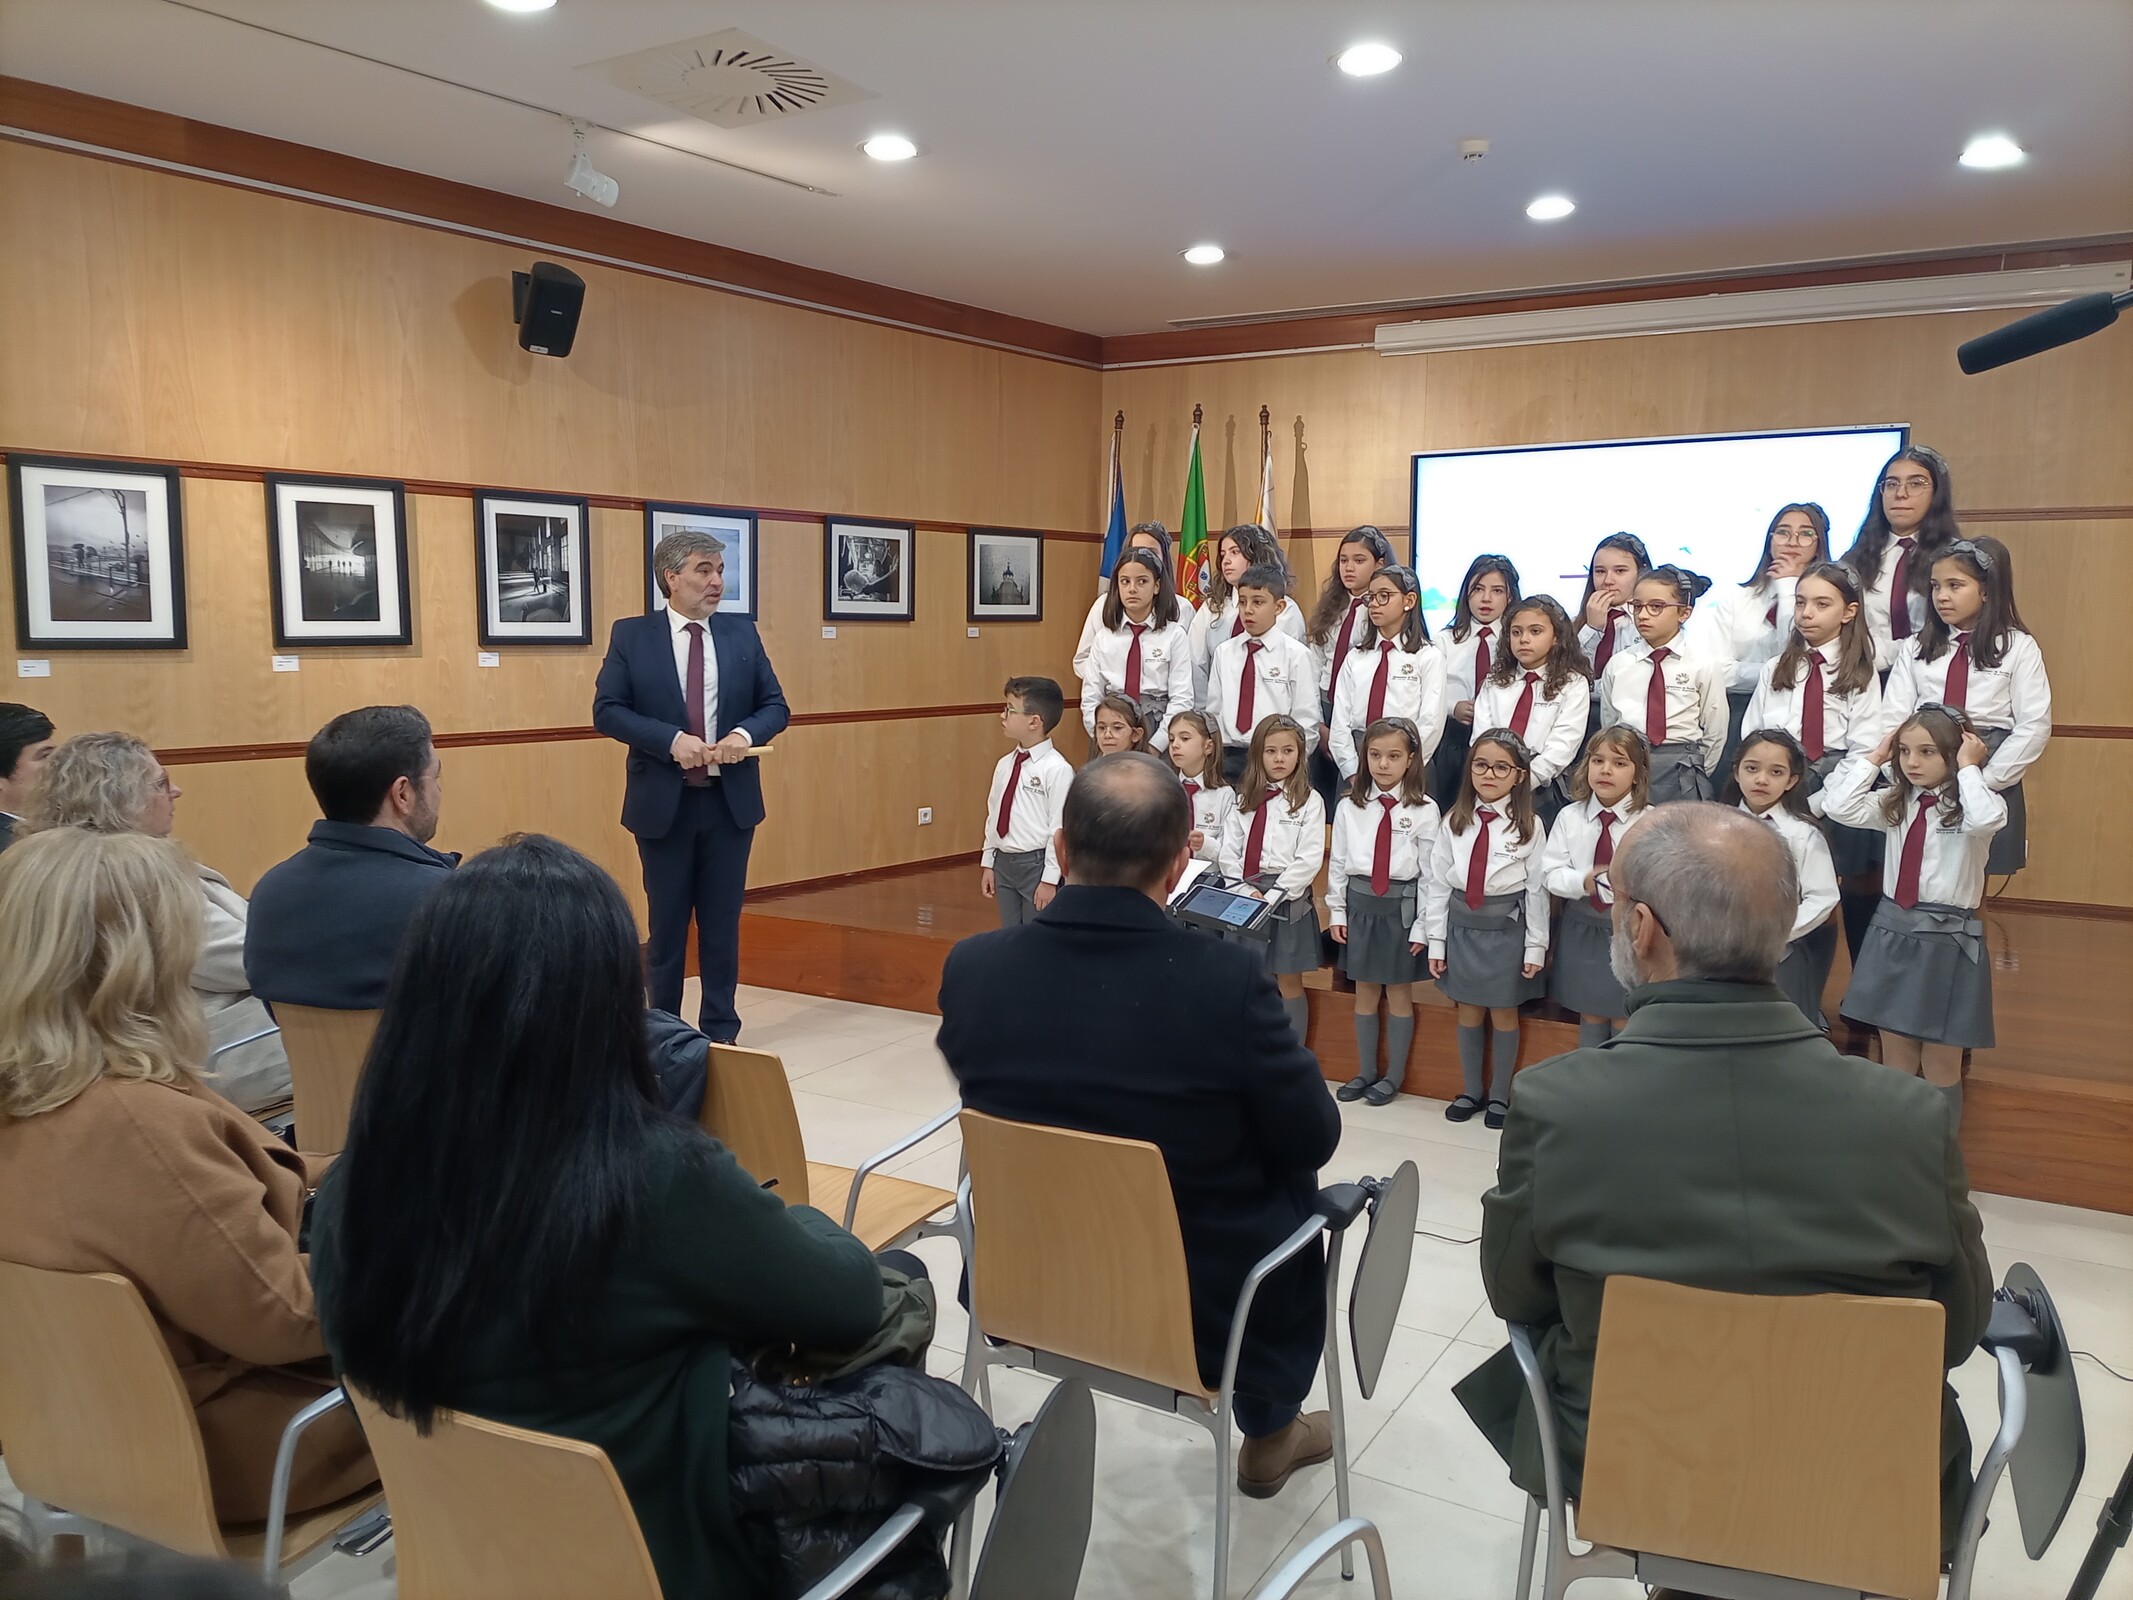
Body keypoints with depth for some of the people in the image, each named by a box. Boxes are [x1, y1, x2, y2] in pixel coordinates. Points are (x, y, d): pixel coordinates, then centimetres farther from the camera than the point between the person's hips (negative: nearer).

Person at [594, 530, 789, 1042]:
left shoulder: (742, 633, 5)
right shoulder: (631, 635, -2)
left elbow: (775, 706, 6)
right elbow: (607, 710, -7)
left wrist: (746, 733, -16)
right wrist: (672, 739, -20)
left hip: (730, 800, 2)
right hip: (664, 802, -2)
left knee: (723, 921, 9)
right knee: (667, 922, 9)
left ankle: (721, 1030, 20)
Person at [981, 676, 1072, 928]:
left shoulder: (1057, 769, -17)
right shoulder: (1005, 765, 6)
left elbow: (1060, 828, -17)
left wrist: (1050, 879, -17)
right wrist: (988, 864, 13)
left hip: (1037, 864, -7)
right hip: (1004, 862, 7)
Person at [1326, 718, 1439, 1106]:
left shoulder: (1424, 810, -6)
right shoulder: (1349, 806, 1)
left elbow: (1430, 871, -6)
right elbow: (1338, 862, 7)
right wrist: (1337, 911, 4)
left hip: (1403, 905, -3)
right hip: (1359, 903, 3)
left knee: (1399, 994, 8)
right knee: (1364, 992, 12)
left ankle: (1394, 1075, 23)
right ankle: (1365, 1071, 26)